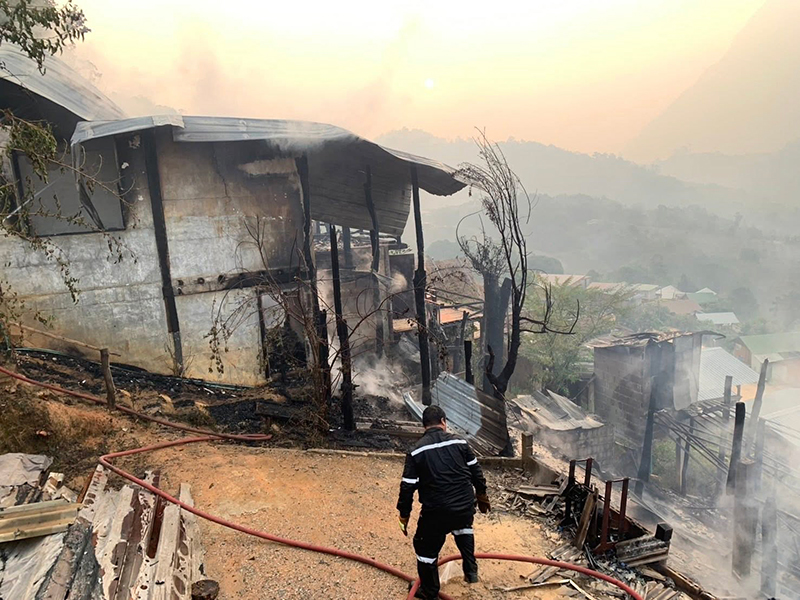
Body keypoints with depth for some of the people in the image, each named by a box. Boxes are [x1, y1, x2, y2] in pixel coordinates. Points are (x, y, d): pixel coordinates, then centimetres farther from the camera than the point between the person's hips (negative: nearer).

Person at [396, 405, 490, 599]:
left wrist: (404, 515, 5)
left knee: (426, 548, 20)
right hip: (465, 507, 3)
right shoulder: (459, 442, 0)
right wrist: (482, 496, 24)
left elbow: (407, 487, -7)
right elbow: (476, 472, 9)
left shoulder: (416, 451, -6)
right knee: (463, 528, 37)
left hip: (436, 511, -3)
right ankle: (471, 570, 36)